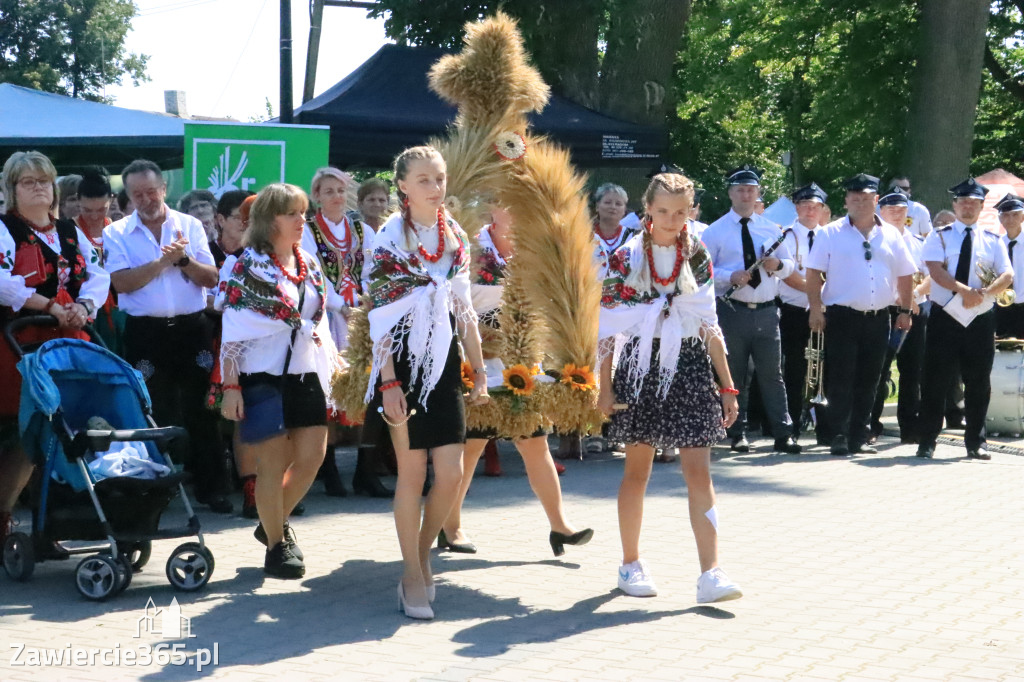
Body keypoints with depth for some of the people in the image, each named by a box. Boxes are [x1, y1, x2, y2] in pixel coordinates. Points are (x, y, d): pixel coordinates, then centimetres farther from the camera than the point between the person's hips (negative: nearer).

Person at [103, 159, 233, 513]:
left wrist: (184, 259, -15)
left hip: (192, 327, 1)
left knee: (200, 409, 2)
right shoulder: (117, 233, 1)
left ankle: (212, 487, 9)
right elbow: (121, 282, -12)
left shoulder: (190, 226, 6)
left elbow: (211, 278, 2)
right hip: (145, 333, -1)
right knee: (153, 413, 5)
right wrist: (163, 261, -16)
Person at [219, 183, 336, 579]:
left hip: (306, 375, 6)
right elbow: (232, 332, -10)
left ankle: (275, 524, 31)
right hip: (264, 377, -6)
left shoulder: (309, 263, 10)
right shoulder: (250, 265, -8)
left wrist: (331, 362, 12)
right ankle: (276, 547, 14)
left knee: (312, 457, 7)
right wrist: (231, 387, -14)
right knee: (274, 464, -1)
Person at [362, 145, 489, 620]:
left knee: (451, 473, -1)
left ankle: (422, 552, 21)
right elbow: (380, 314, -10)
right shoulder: (390, 238, -7)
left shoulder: (455, 237, 9)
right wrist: (388, 382, -15)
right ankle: (414, 577, 10)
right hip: (404, 362, -5)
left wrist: (479, 369, 12)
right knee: (413, 471, -1)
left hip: (444, 362, 5)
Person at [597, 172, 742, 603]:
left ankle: (710, 574, -10)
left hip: (689, 365, 1)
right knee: (637, 470, 8)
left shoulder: (697, 256, 6)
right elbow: (608, 327, 0)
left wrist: (727, 386, 7)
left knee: (698, 472, -6)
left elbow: (709, 325, 9)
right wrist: (605, 387, -4)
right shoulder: (626, 257, -2)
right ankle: (631, 564, 22)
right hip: (642, 364, -1)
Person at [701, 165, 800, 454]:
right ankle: (738, 435, 13)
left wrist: (778, 265, -8)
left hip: (766, 311, 2)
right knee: (734, 375, 4)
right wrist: (730, 276, -20)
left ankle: (783, 434, 4)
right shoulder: (715, 231, 1)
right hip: (732, 311, -2)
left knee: (772, 373, 2)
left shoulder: (771, 229, 12)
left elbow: (789, 265, 15)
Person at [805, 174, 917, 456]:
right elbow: (814, 273, -2)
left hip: (878, 319, 4)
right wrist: (816, 309, -10)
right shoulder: (831, 234, 1)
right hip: (842, 316, -3)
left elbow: (905, 276, 16)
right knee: (841, 380, -5)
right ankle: (839, 438, -1)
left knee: (868, 382, 8)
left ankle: (859, 438, 15)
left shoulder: (891, 236, 11)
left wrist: (905, 311, 10)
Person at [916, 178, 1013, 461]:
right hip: (944, 318, -2)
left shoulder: (993, 241, 9)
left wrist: (983, 293, -19)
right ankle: (927, 442, 5)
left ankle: (975, 442, 17)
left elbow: (1007, 275, -2)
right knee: (936, 381, -2)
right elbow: (936, 271, -12)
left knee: (979, 382, 6)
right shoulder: (939, 237, 2)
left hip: (980, 320, 2)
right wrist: (964, 290, -25)